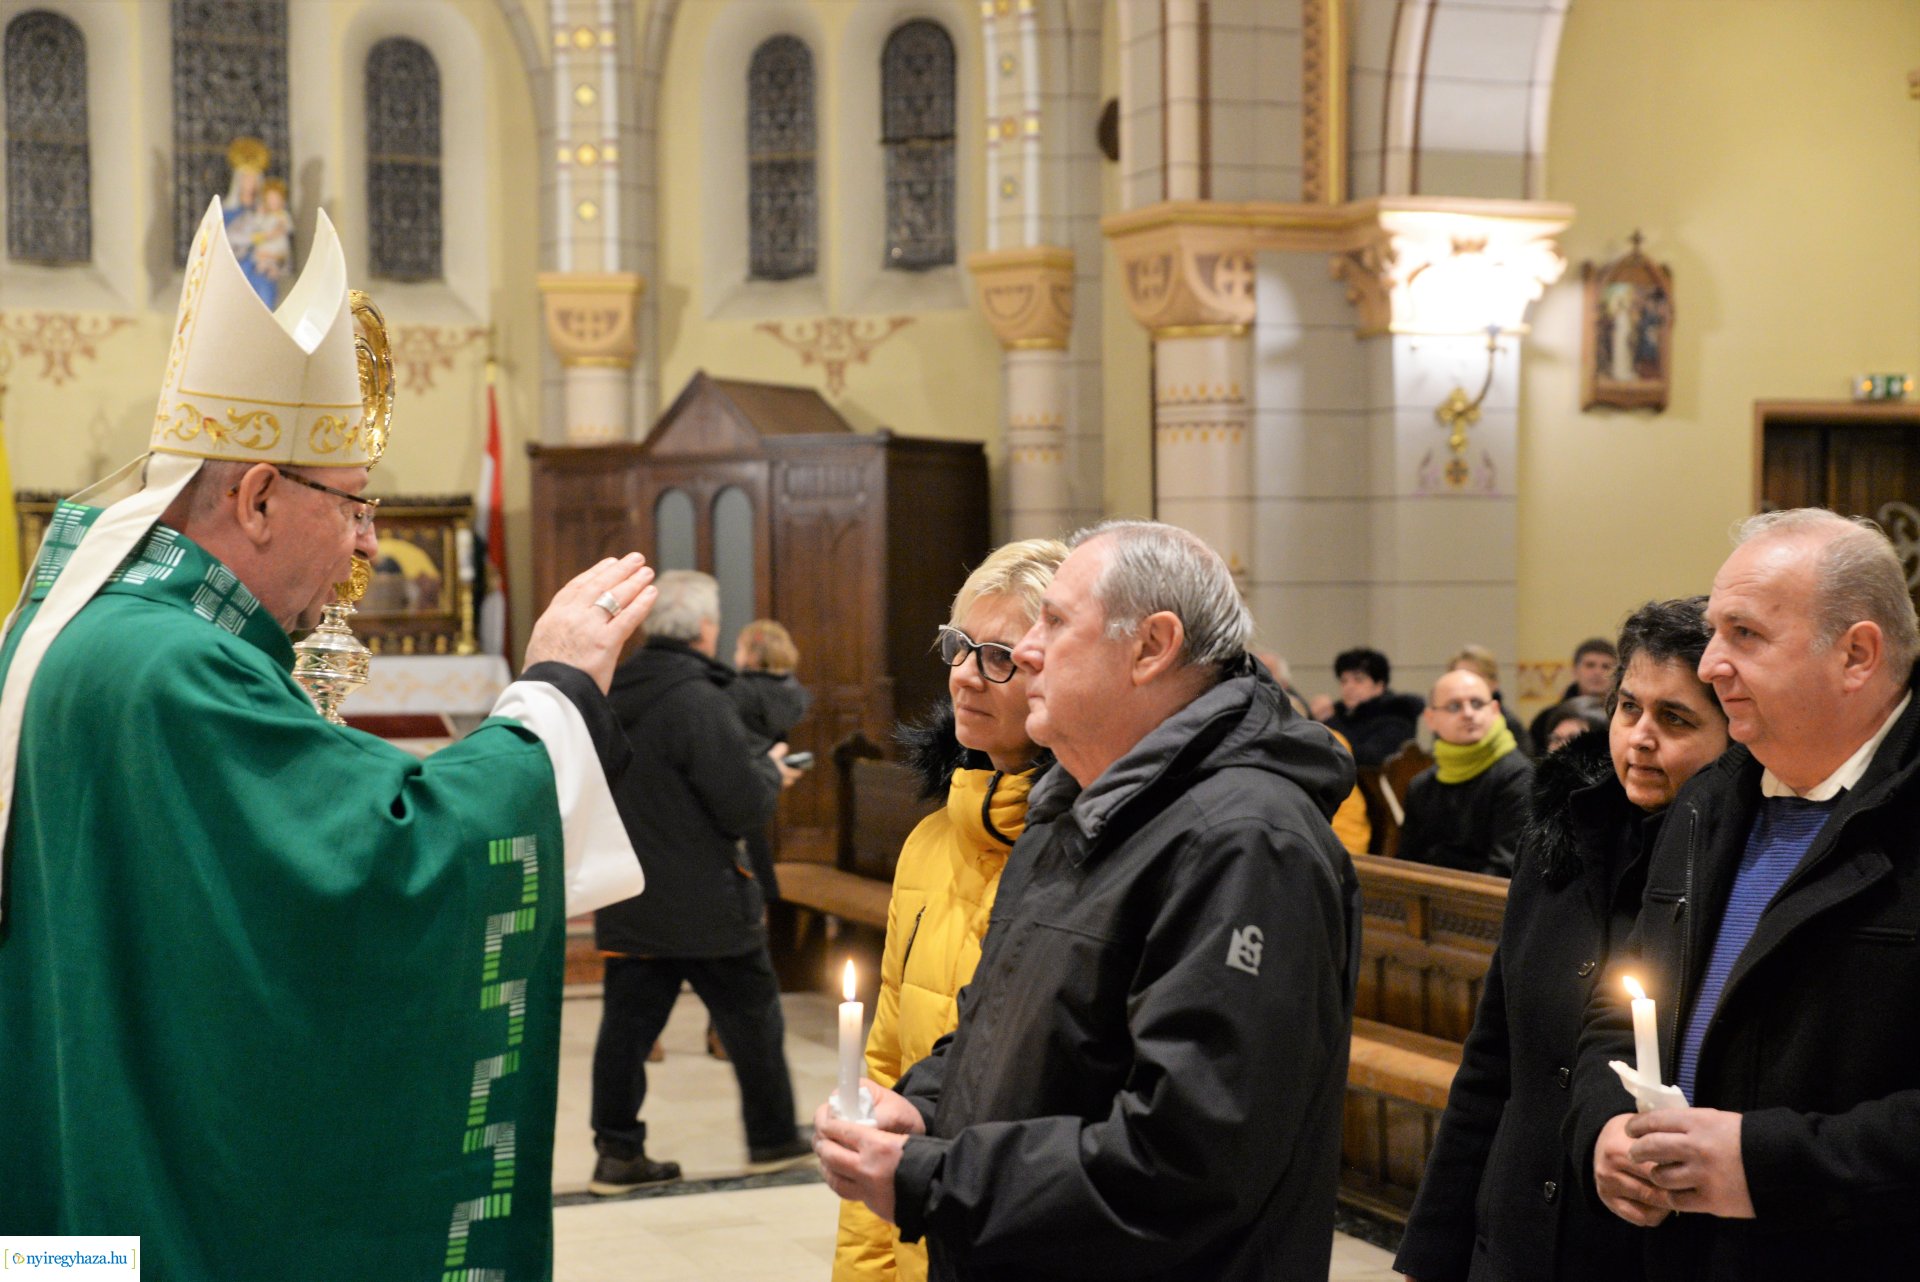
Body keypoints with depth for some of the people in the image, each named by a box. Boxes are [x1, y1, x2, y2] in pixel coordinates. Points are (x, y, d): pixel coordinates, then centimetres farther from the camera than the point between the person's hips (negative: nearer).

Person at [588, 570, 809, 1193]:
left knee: (627, 1023, 8)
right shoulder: (699, 702, -20)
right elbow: (742, 807, -21)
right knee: (752, 1018, 10)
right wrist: (771, 771, 0)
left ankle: (618, 1152, 9)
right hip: (705, 906, -6)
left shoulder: (611, 696, 5)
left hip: (627, 902, 6)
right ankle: (773, 1139, 21)